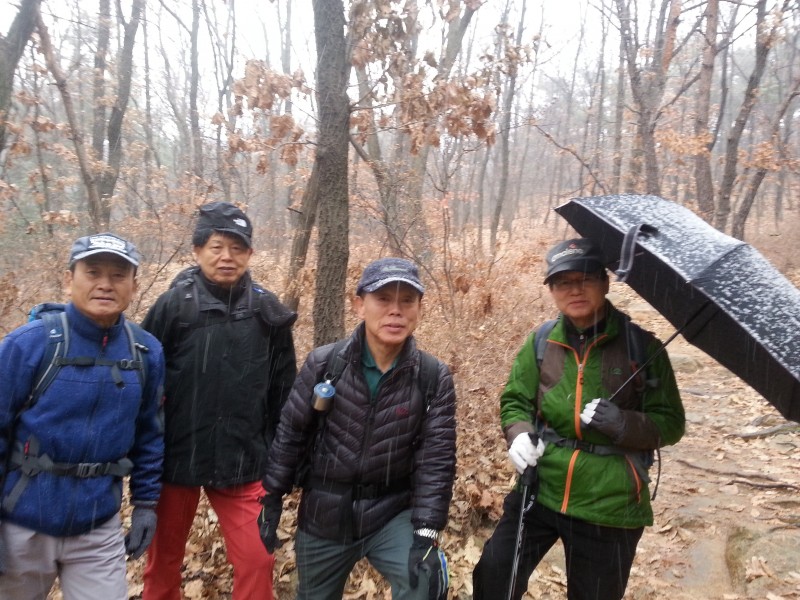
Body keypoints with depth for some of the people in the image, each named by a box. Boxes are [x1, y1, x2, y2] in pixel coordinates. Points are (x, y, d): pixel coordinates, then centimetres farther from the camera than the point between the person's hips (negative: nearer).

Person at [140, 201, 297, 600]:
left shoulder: (267, 310, -2)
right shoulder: (173, 306, -8)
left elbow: (283, 392, 3)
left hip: (243, 462, 1)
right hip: (176, 458, 0)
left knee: (256, 560, 1)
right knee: (164, 559, 18)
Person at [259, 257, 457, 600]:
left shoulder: (434, 378, -13)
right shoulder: (324, 364, -13)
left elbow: (436, 459, -13)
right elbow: (290, 436, -4)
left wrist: (426, 532, -20)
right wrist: (271, 502, 1)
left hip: (393, 513, -1)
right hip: (324, 516, 1)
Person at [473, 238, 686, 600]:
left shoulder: (642, 347, -6)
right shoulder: (541, 342, 1)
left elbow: (670, 423, -2)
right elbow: (514, 401, 9)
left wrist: (622, 423, -21)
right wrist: (519, 435, -12)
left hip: (609, 504, -1)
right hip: (540, 490, 2)